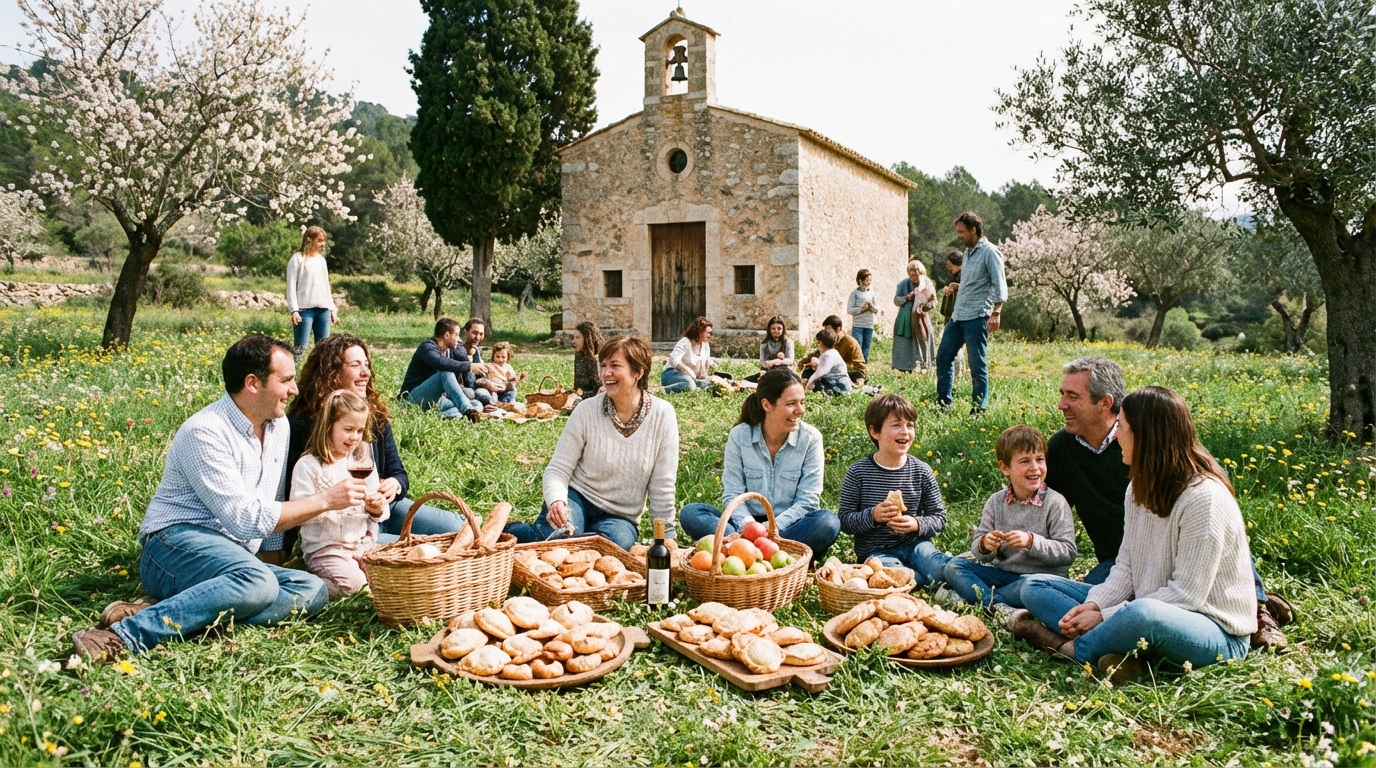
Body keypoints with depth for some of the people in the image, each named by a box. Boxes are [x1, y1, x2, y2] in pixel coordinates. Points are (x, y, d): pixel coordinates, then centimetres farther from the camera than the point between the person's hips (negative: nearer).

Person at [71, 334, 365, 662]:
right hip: (175, 548, -8)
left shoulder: (279, 426, 11)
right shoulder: (205, 432, -14)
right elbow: (245, 519, -19)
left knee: (314, 590, -20)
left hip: (234, 557, 8)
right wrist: (325, 500, -16)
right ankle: (127, 634, -34)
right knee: (259, 584, -37)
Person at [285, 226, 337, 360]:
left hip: (324, 309, 6)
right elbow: (291, 286, -6)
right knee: (300, 347, -10)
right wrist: (294, 310, -15)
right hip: (305, 309, -6)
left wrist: (333, 308, 15)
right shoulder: (298, 259, -2)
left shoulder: (321, 259, 17)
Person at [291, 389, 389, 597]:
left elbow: (374, 501, 12)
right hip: (324, 546, -5)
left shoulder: (364, 462, 9)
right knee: (350, 582, -27)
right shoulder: (308, 465, -7)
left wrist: (377, 509, -10)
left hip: (362, 543, 5)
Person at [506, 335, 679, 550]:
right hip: (577, 497, -1)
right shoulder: (587, 410, -9)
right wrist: (557, 500, -27)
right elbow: (558, 469, -7)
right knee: (555, 532, -34)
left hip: (621, 518, 1)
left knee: (616, 538, -34)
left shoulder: (662, 414, -10)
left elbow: (662, 486, -5)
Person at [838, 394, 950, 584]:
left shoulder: (922, 472, 2)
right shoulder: (858, 472, -4)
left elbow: (939, 518, 5)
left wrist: (917, 524, -16)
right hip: (875, 551, -1)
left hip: (914, 544, 2)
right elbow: (844, 520, -3)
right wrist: (872, 516, -21)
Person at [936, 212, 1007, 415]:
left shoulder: (989, 252, -10)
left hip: (976, 317, -9)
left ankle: (979, 410, 4)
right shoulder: (968, 251, 16)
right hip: (957, 315, 9)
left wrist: (996, 313, -25)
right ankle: (943, 403, 19)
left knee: (978, 365, -3)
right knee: (943, 357, 10)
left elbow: (999, 286, -16)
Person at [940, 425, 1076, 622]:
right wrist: (985, 546, -20)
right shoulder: (996, 502, 3)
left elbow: (1068, 552, -13)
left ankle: (977, 597, -19)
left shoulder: (1055, 503, -8)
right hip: (1002, 573, 5)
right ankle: (999, 606, -26)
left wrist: (1031, 541, -27)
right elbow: (979, 551, 4)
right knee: (953, 567, -11)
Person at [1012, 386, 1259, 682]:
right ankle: (1116, 653, -22)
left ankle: (1071, 648, -15)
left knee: (1143, 615, -43)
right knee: (1035, 586, -1)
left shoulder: (1203, 496, -20)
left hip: (1217, 633, -8)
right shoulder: (1140, 488, 6)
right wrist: (1095, 605, -13)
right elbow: (1126, 567, 6)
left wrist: (1107, 616, -21)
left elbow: (1186, 594, -21)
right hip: (1147, 608, 8)